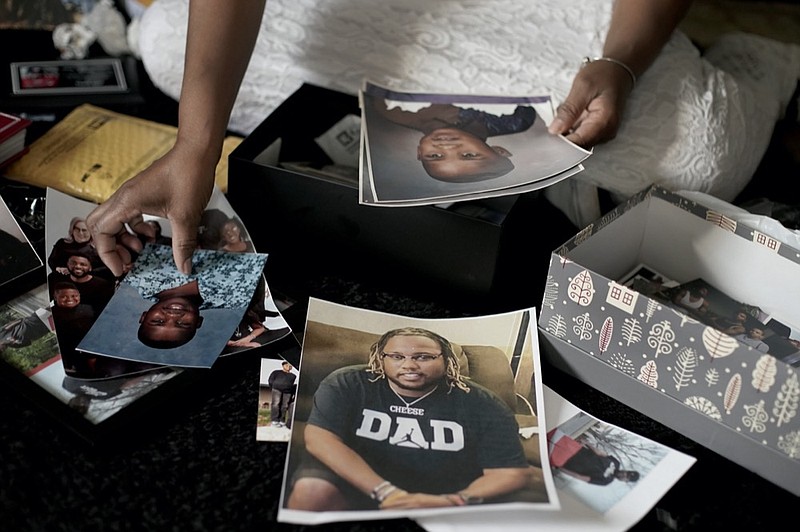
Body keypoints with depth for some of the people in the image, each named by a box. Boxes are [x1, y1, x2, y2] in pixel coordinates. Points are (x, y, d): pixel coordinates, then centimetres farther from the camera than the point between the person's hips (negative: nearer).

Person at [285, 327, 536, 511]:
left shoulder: (482, 405, -8)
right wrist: (387, 493, -32)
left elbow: (513, 472, -11)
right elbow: (319, 439, -22)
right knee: (313, 490, -32)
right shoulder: (348, 384, -10)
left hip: (441, 498, 1)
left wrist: (452, 502, -31)